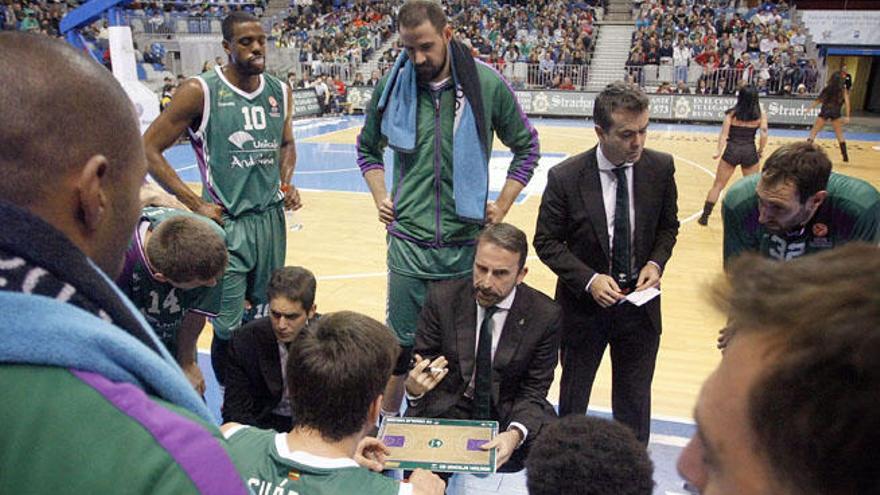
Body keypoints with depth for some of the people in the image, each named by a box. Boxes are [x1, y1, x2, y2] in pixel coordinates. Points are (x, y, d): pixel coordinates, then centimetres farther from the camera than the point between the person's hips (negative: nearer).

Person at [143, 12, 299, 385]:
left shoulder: (280, 92, 6)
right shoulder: (200, 91, -10)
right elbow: (149, 148, -7)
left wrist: (286, 183, 4)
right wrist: (195, 204, -11)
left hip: (271, 219, 5)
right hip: (225, 224, -5)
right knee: (228, 328, -2)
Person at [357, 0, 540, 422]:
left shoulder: (487, 84, -5)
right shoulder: (392, 86, 0)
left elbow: (527, 147, 7)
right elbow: (368, 149, 16)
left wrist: (502, 205, 2)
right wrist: (380, 198, 3)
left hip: (468, 242, 0)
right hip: (408, 242, 1)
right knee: (400, 345, 10)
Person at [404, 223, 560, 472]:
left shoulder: (545, 315, -11)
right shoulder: (442, 298, -10)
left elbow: (533, 391, -6)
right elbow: (421, 363, -3)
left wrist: (515, 434, -27)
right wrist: (414, 385, -29)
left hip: (510, 415, 1)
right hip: (446, 410, 0)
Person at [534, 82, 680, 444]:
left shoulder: (661, 168, -8)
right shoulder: (565, 177, -16)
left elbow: (668, 226, 6)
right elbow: (546, 241, -9)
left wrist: (656, 262, -13)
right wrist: (589, 280, -20)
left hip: (639, 305, 2)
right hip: (584, 305, -1)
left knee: (634, 400, 18)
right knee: (573, 397, 19)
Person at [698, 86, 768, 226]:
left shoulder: (731, 113, -2)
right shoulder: (761, 114, 0)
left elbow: (724, 134, -8)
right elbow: (764, 134, -6)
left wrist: (718, 151, -5)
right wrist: (760, 151, 5)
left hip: (731, 151, -1)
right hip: (750, 152, 1)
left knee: (717, 185, 7)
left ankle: (704, 217, 8)